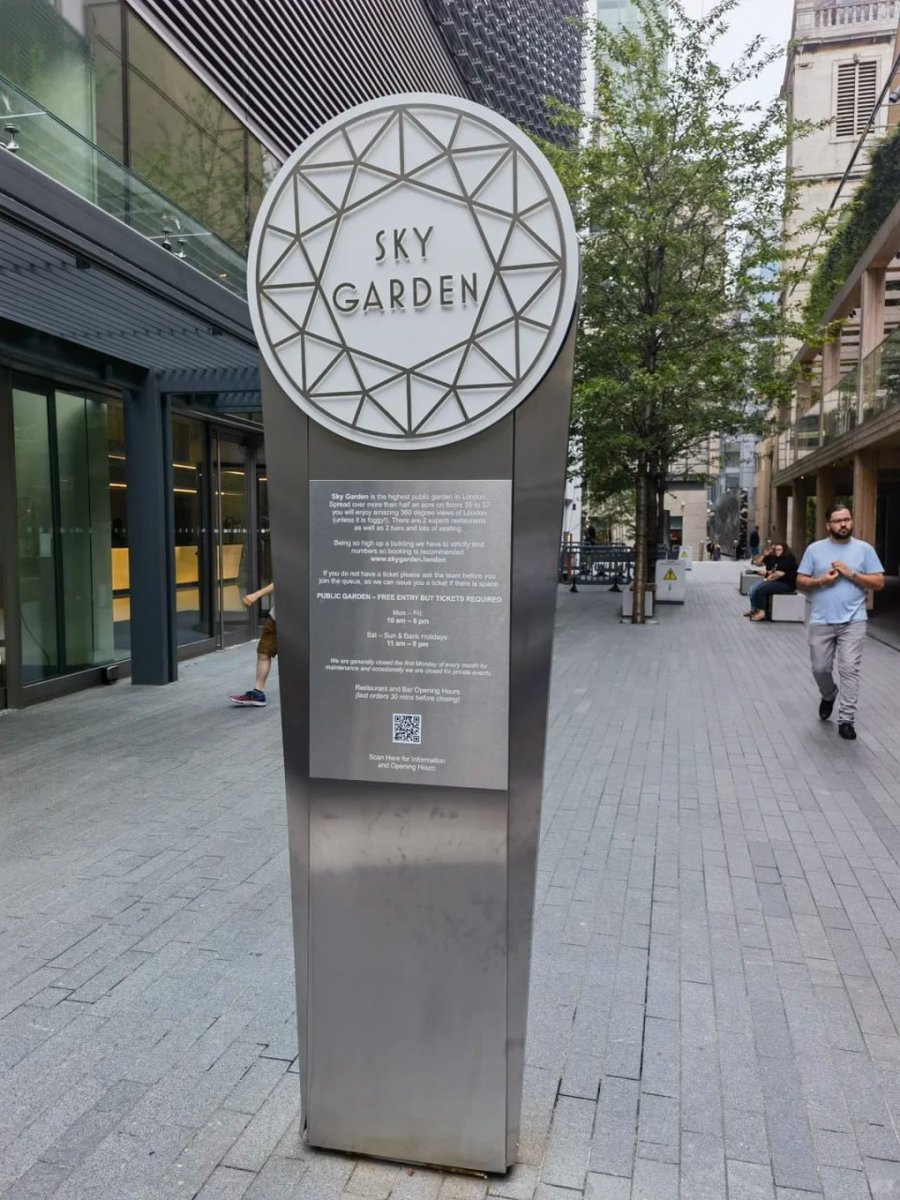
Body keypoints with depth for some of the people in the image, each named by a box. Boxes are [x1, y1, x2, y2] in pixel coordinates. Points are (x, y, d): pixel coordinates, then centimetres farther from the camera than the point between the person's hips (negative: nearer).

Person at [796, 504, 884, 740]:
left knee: (849, 670, -5)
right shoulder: (815, 549, 4)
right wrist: (820, 581, -13)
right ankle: (828, 695, 41)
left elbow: (879, 582, 0)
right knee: (820, 668, 10)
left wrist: (851, 574, -12)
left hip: (853, 621, -1)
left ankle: (846, 719, 2)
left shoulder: (864, 549, 2)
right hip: (821, 622, 2)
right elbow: (800, 581, 5)